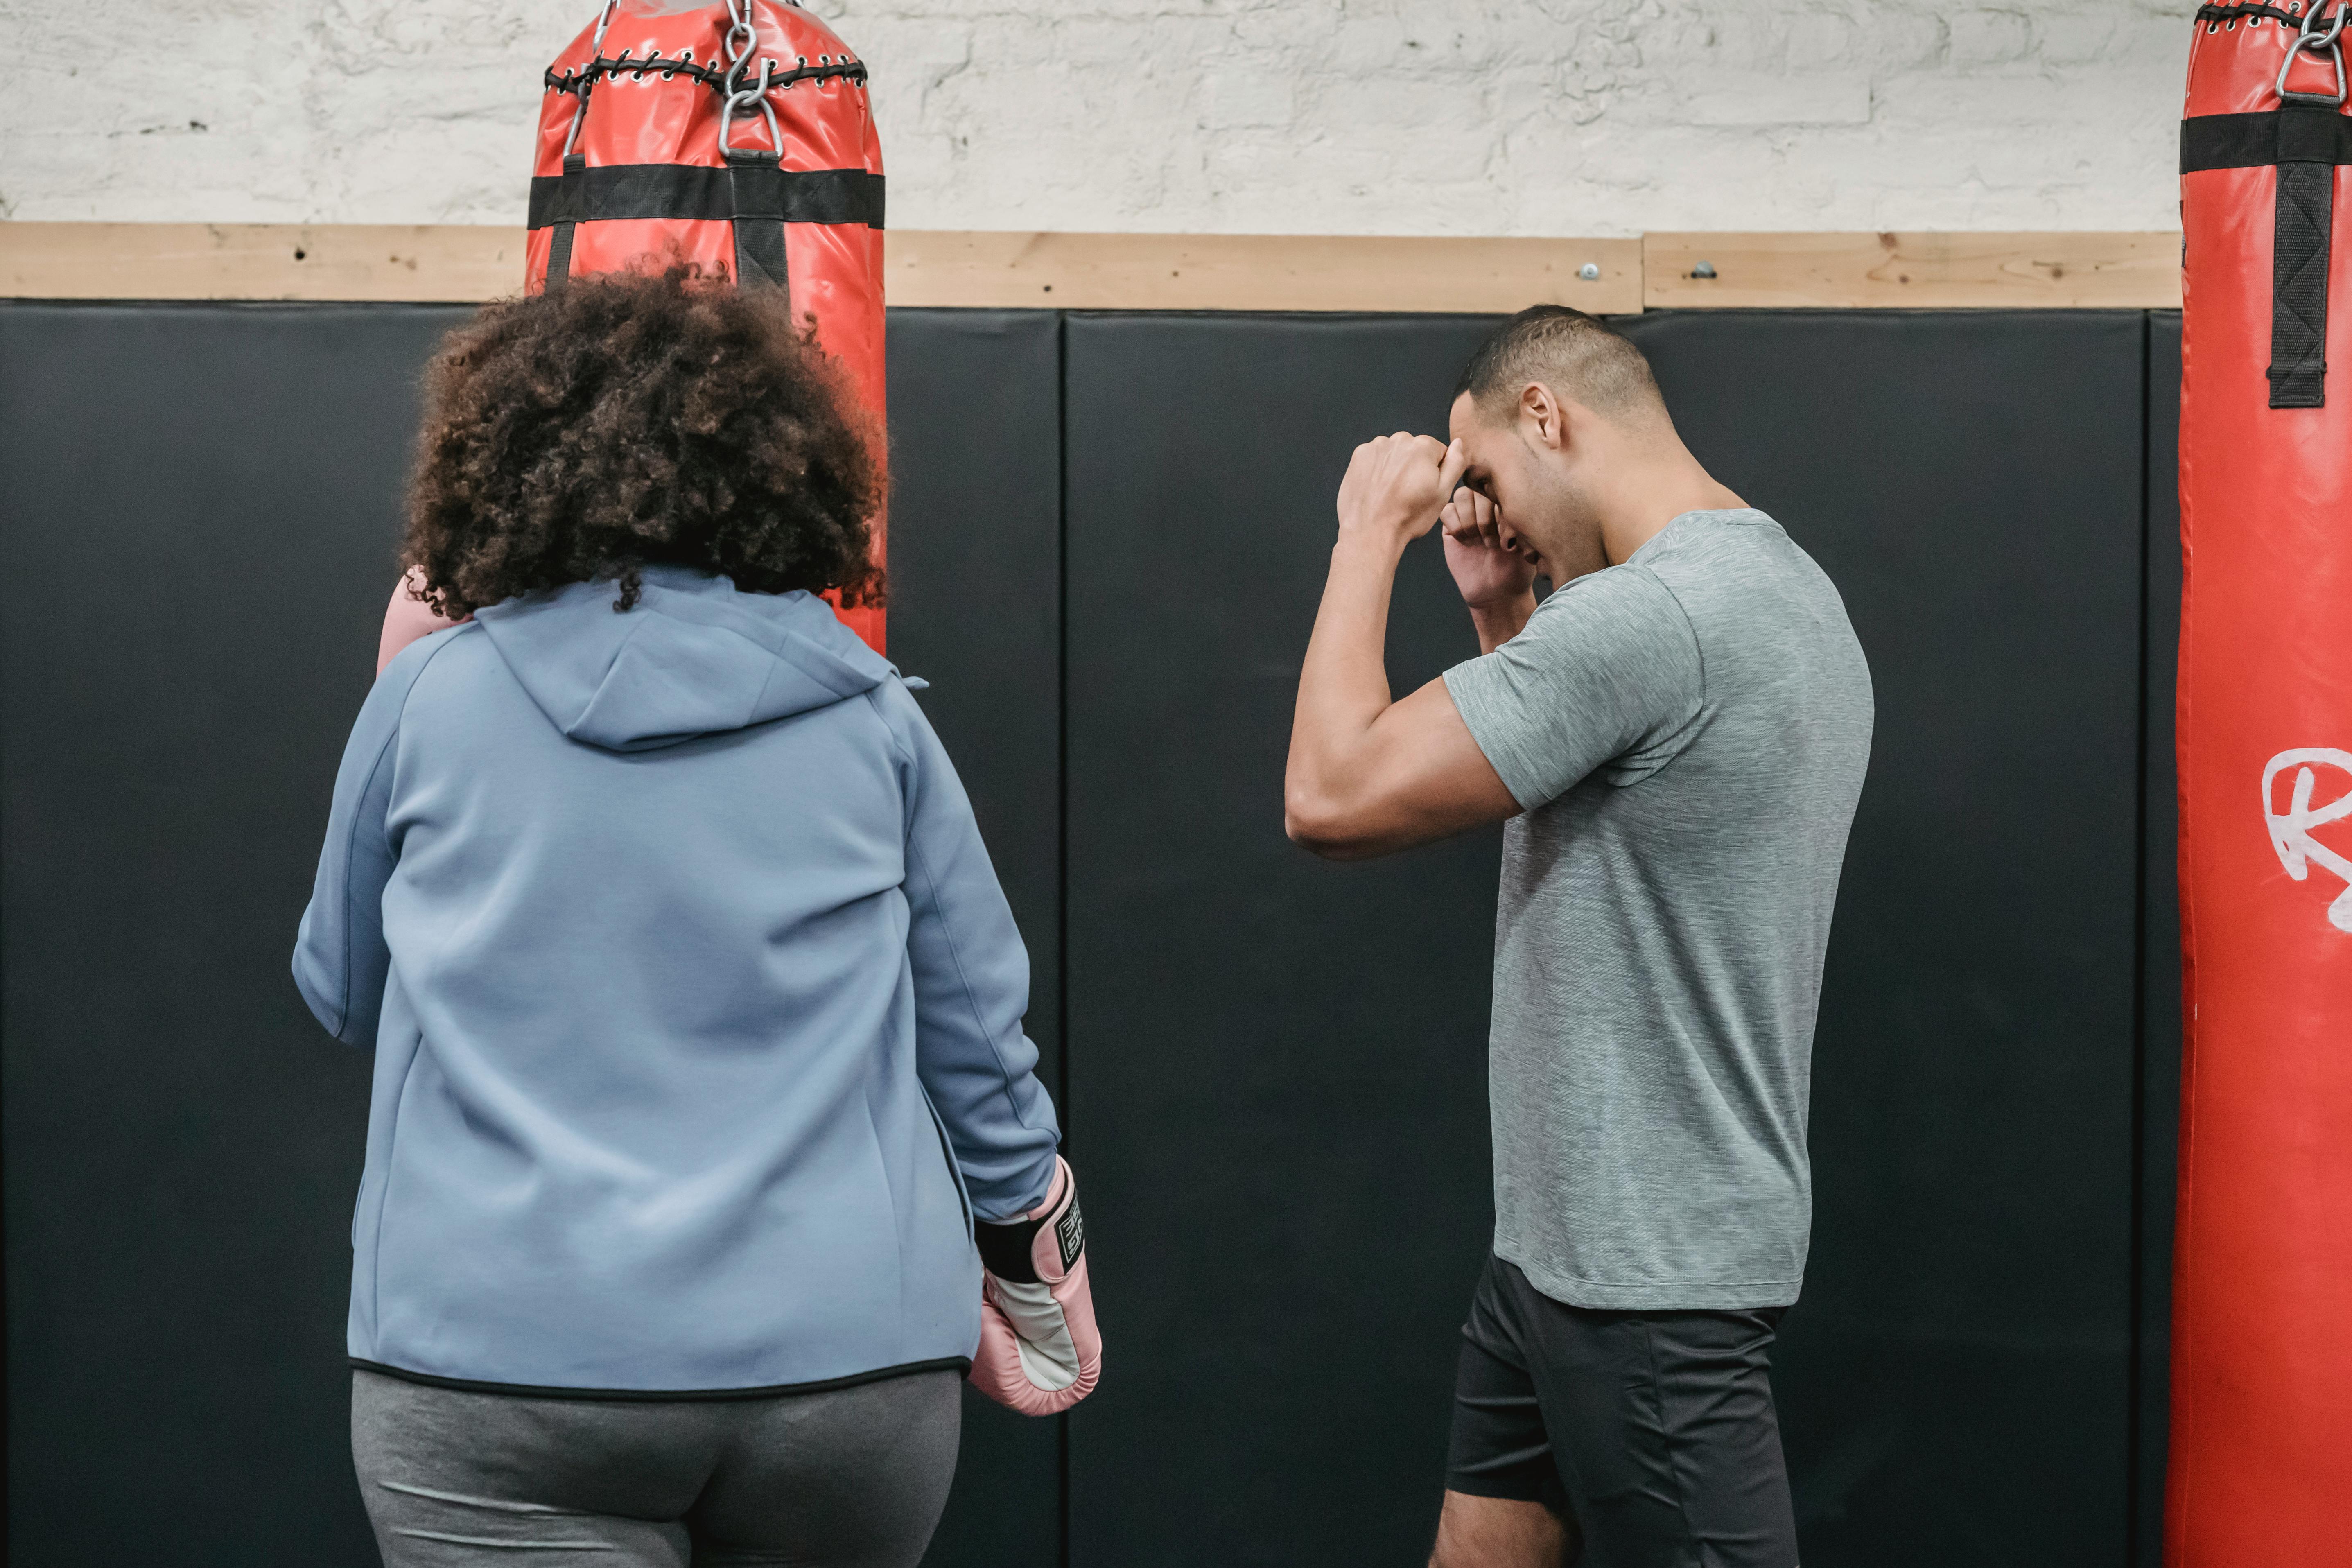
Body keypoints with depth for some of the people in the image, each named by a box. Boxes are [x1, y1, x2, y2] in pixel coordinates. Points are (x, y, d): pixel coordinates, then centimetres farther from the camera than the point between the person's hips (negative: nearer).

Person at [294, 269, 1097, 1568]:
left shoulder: (432, 694, 1)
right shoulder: (870, 716, 4)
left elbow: (342, 989, 17)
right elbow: (976, 1031, 8)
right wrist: (1029, 1264, 25)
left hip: (500, 1351, -2)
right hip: (847, 1356, 2)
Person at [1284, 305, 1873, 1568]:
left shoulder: (1647, 614, -22)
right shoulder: (1782, 587, 12)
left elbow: (1334, 793, -20)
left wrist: (1371, 536, -8)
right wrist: (1499, 612, 13)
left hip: (1649, 1267, -10)